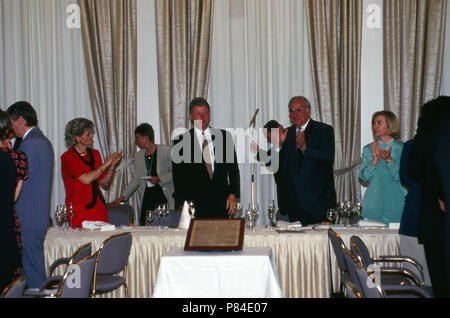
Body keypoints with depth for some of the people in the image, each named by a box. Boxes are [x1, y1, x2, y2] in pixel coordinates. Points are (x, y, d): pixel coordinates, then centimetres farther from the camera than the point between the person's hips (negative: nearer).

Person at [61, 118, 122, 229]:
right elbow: (86, 179, -18)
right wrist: (104, 165, -10)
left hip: (98, 207, 5)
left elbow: (104, 183, 14)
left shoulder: (94, 154, 13)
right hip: (79, 210, -5)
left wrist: (112, 166, 0)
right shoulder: (67, 157, -5)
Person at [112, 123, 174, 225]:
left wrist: (160, 178, -12)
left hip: (164, 196, -4)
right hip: (147, 197, 4)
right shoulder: (139, 156, 16)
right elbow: (135, 180, 20)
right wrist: (122, 196, 14)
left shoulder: (166, 151, 0)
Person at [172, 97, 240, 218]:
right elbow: (178, 178, 3)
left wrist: (233, 194, -1)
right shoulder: (181, 141, 2)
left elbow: (233, 168, 10)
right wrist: (182, 207, -3)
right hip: (195, 206, -2)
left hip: (222, 203, 2)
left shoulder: (224, 136, 8)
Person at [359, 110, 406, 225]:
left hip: (395, 203, -2)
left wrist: (389, 159, -21)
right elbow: (363, 177, -1)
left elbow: (401, 177, -8)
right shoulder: (368, 149, 7)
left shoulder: (402, 148, 0)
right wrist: (375, 160, -14)